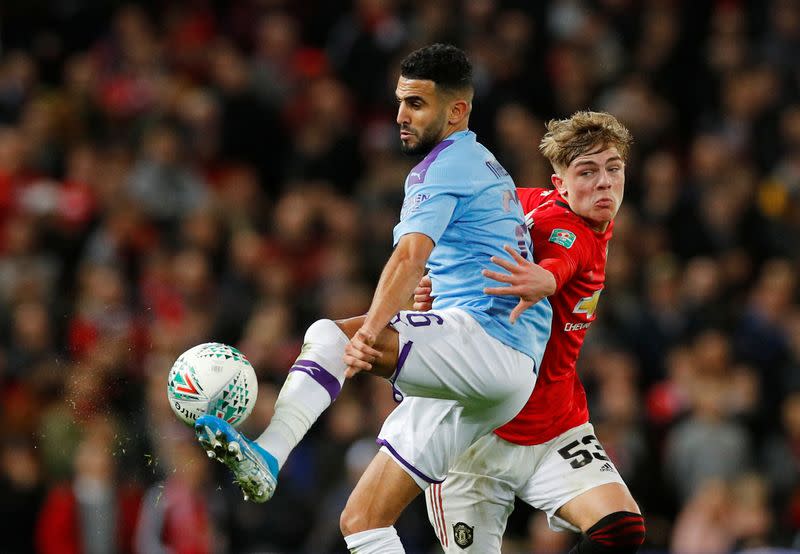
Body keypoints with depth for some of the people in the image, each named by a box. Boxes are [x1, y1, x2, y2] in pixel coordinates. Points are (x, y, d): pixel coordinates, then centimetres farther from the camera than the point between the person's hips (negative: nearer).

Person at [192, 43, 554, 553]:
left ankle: (265, 457, -44)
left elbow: (410, 259, -22)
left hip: (485, 337, -10)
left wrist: (367, 336, -35)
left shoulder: (444, 166, -4)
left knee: (330, 334, -26)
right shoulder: (489, 168, 27)